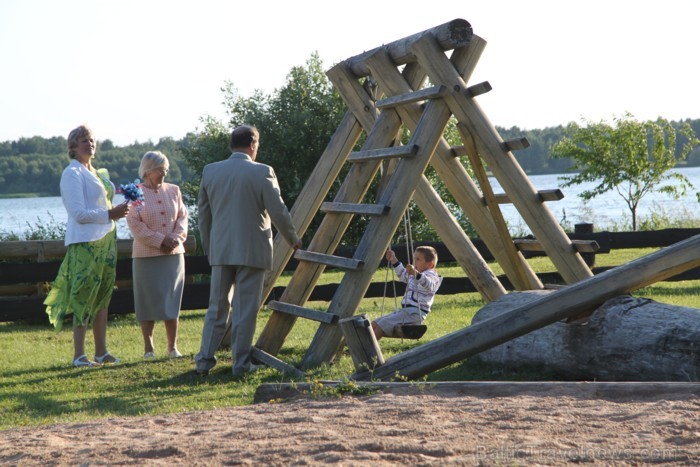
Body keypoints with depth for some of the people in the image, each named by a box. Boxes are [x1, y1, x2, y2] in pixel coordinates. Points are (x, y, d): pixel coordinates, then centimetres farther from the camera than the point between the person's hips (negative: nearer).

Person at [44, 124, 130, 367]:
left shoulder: (99, 174, 17)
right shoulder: (72, 174, -8)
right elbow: (79, 213, -16)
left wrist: (118, 211, 8)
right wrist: (109, 214, -19)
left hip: (105, 240, 8)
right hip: (84, 242, -8)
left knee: (102, 297, 9)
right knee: (84, 298, -8)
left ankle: (101, 351, 15)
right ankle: (79, 355, -6)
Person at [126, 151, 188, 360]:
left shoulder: (174, 191, 11)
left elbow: (182, 217, 9)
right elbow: (135, 225, -8)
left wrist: (175, 239, -9)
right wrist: (161, 240, -13)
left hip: (173, 254, 3)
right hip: (146, 255, -3)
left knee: (172, 301, 5)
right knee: (148, 302, 0)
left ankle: (173, 347, 10)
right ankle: (148, 348, 7)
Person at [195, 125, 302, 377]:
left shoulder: (210, 171, 4)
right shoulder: (262, 172, -9)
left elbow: (203, 213, 10)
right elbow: (278, 212, -7)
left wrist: (208, 247, 21)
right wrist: (293, 239, 9)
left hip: (221, 250, 4)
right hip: (252, 250, -4)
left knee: (217, 307, 12)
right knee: (246, 308, 2)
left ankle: (204, 360, 11)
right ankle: (241, 363, 5)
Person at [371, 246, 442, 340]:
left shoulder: (430, 275, -11)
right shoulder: (413, 275, 19)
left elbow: (428, 284, -34)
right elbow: (402, 274, 39)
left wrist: (416, 273, -51)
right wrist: (393, 260, 30)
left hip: (414, 314, -10)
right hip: (405, 311, 10)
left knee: (383, 324, -21)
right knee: (375, 324, 4)